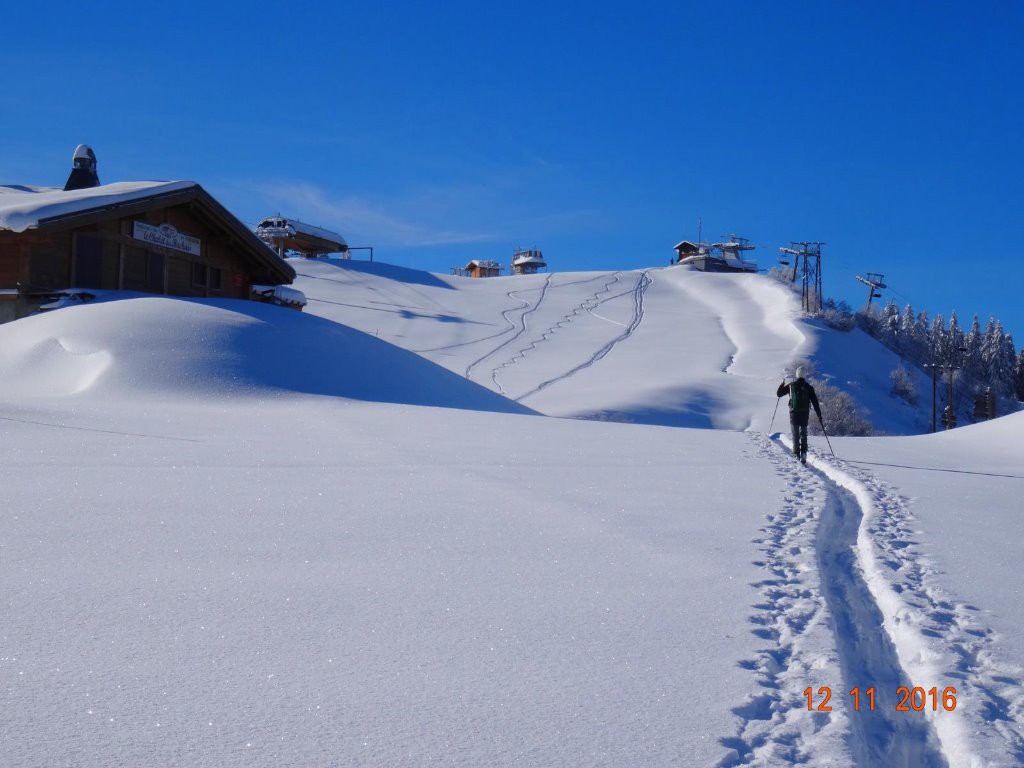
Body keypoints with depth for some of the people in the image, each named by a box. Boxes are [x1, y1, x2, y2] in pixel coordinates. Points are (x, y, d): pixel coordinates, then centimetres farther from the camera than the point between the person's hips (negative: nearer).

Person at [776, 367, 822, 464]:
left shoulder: (791, 385, 1)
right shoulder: (808, 387, 0)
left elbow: (778, 394, 10)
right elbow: (815, 401, 0)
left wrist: (782, 384, 26)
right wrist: (819, 415, 4)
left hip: (794, 413, 0)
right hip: (805, 413, 0)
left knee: (795, 434, 4)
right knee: (803, 433, 9)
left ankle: (796, 453, -7)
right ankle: (803, 453, -6)